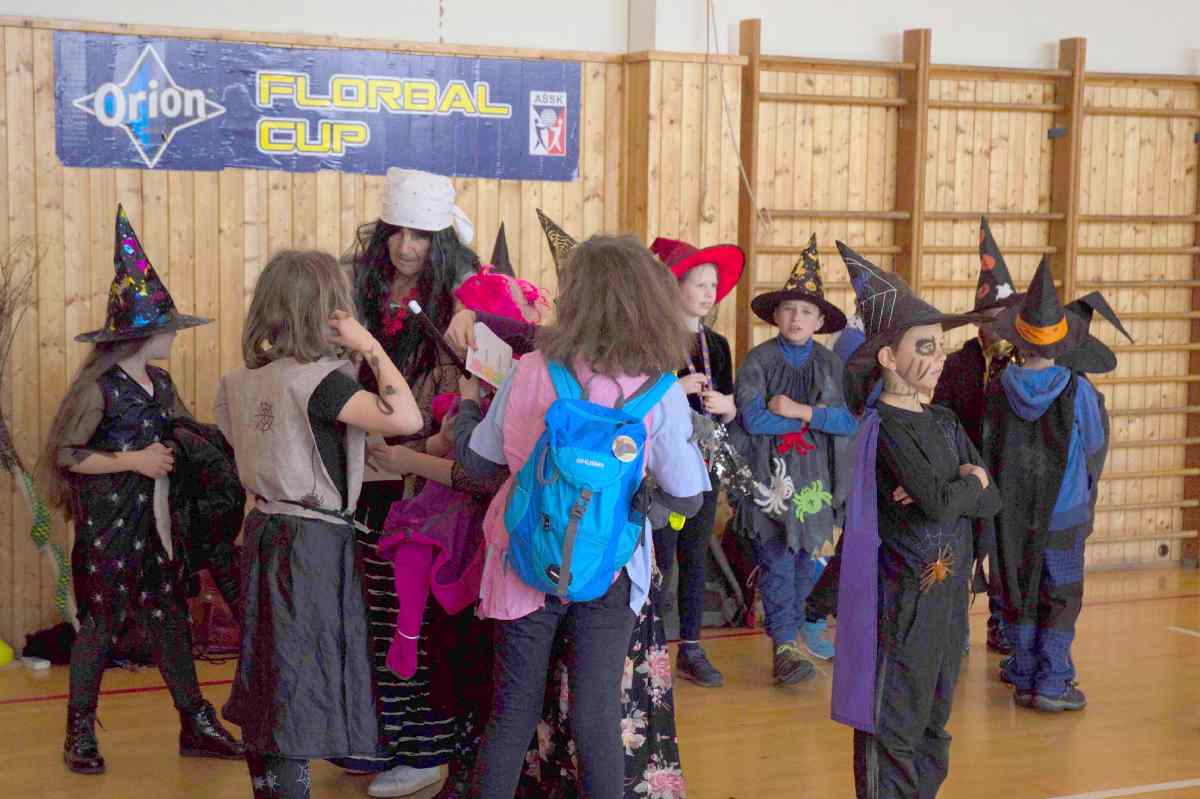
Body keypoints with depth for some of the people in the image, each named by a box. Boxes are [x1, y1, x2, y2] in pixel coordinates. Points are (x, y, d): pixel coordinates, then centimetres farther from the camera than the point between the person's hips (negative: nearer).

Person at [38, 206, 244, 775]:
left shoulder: (160, 384, 7)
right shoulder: (97, 388, -14)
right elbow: (64, 454, -15)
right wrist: (133, 460, -18)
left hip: (156, 520, 6)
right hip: (107, 523, -6)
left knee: (171, 618, 10)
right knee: (100, 623, 3)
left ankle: (197, 726, 18)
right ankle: (80, 734, 17)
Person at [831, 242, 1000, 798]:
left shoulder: (944, 422, 10)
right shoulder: (885, 426, -14)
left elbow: (990, 501, 2)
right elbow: (940, 504, -24)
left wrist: (946, 492, -16)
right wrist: (968, 483, -5)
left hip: (949, 588, 8)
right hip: (903, 593, -8)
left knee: (934, 719, 16)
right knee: (893, 725, -1)